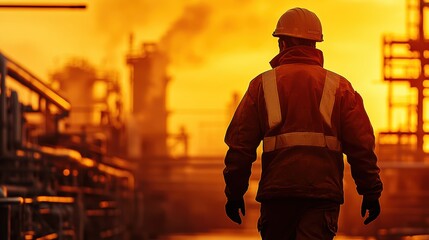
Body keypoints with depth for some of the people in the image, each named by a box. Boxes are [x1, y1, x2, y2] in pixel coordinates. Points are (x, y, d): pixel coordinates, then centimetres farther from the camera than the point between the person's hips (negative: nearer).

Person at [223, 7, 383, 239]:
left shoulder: (262, 84, 8)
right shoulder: (339, 87, 8)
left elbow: (240, 142, 6)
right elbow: (361, 144, 3)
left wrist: (234, 192, 12)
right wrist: (370, 192, 8)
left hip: (276, 190, 1)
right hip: (323, 192, -1)